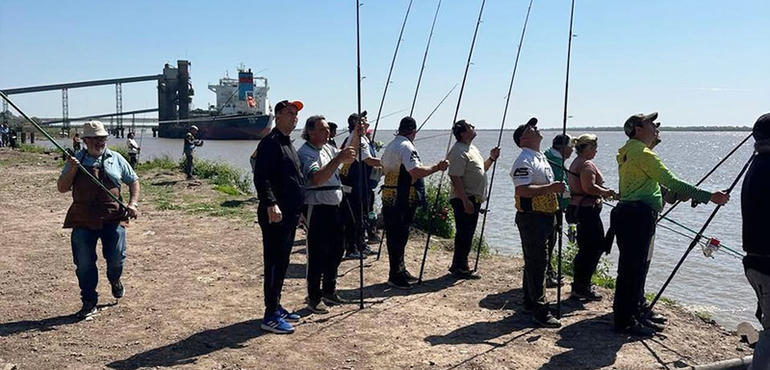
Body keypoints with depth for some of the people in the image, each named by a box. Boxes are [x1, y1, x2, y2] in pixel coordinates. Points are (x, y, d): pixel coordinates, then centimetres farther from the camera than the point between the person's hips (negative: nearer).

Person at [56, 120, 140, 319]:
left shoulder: (115, 159, 7)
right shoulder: (75, 160, 7)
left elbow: (133, 180, 13)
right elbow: (62, 188, 5)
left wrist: (133, 203, -2)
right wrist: (71, 169, -12)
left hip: (113, 218, 0)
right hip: (83, 220, 1)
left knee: (116, 257, 1)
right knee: (84, 263, 2)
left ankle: (115, 280, 36)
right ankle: (89, 302, 17)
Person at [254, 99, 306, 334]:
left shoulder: (288, 144, 20)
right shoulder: (270, 143, -11)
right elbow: (261, 177, -22)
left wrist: (297, 208, 24)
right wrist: (271, 204, -33)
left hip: (290, 214, 10)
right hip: (275, 215, -10)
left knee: (282, 262, 15)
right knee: (274, 262, -6)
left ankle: (276, 307, 26)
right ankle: (271, 316, 0)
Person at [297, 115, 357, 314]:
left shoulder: (328, 148, 13)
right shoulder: (305, 153, -14)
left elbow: (349, 159, 20)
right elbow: (317, 178, -29)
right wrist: (338, 159, -33)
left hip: (334, 206, 9)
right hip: (317, 208, -9)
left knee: (337, 248, 16)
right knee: (317, 254, -1)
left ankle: (329, 291, 32)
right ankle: (314, 298, 11)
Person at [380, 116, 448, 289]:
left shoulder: (390, 146, 15)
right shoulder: (407, 147, -15)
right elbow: (416, 171, -26)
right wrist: (437, 167, -18)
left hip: (388, 198, 9)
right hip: (402, 200, -9)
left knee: (394, 236, 15)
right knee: (399, 237, -3)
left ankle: (399, 271, 25)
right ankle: (397, 276, 4)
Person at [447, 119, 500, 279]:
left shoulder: (471, 148, 16)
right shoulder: (458, 151, -16)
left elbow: (480, 170, 27)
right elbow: (455, 177, -23)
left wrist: (491, 158, 11)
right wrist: (465, 201, -26)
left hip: (474, 198, 10)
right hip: (464, 199, -10)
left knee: (467, 234, 15)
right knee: (464, 234, -4)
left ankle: (458, 266, 25)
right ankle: (460, 268, 4)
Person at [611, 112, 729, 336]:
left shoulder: (628, 152, 19)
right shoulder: (642, 153, -13)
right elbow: (671, 182, -18)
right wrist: (709, 197, -15)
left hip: (634, 214, 11)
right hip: (637, 215, -11)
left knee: (638, 265, 18)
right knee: (632, 267, -6)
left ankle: (638, 310, 30)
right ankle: (624, 320, 0)